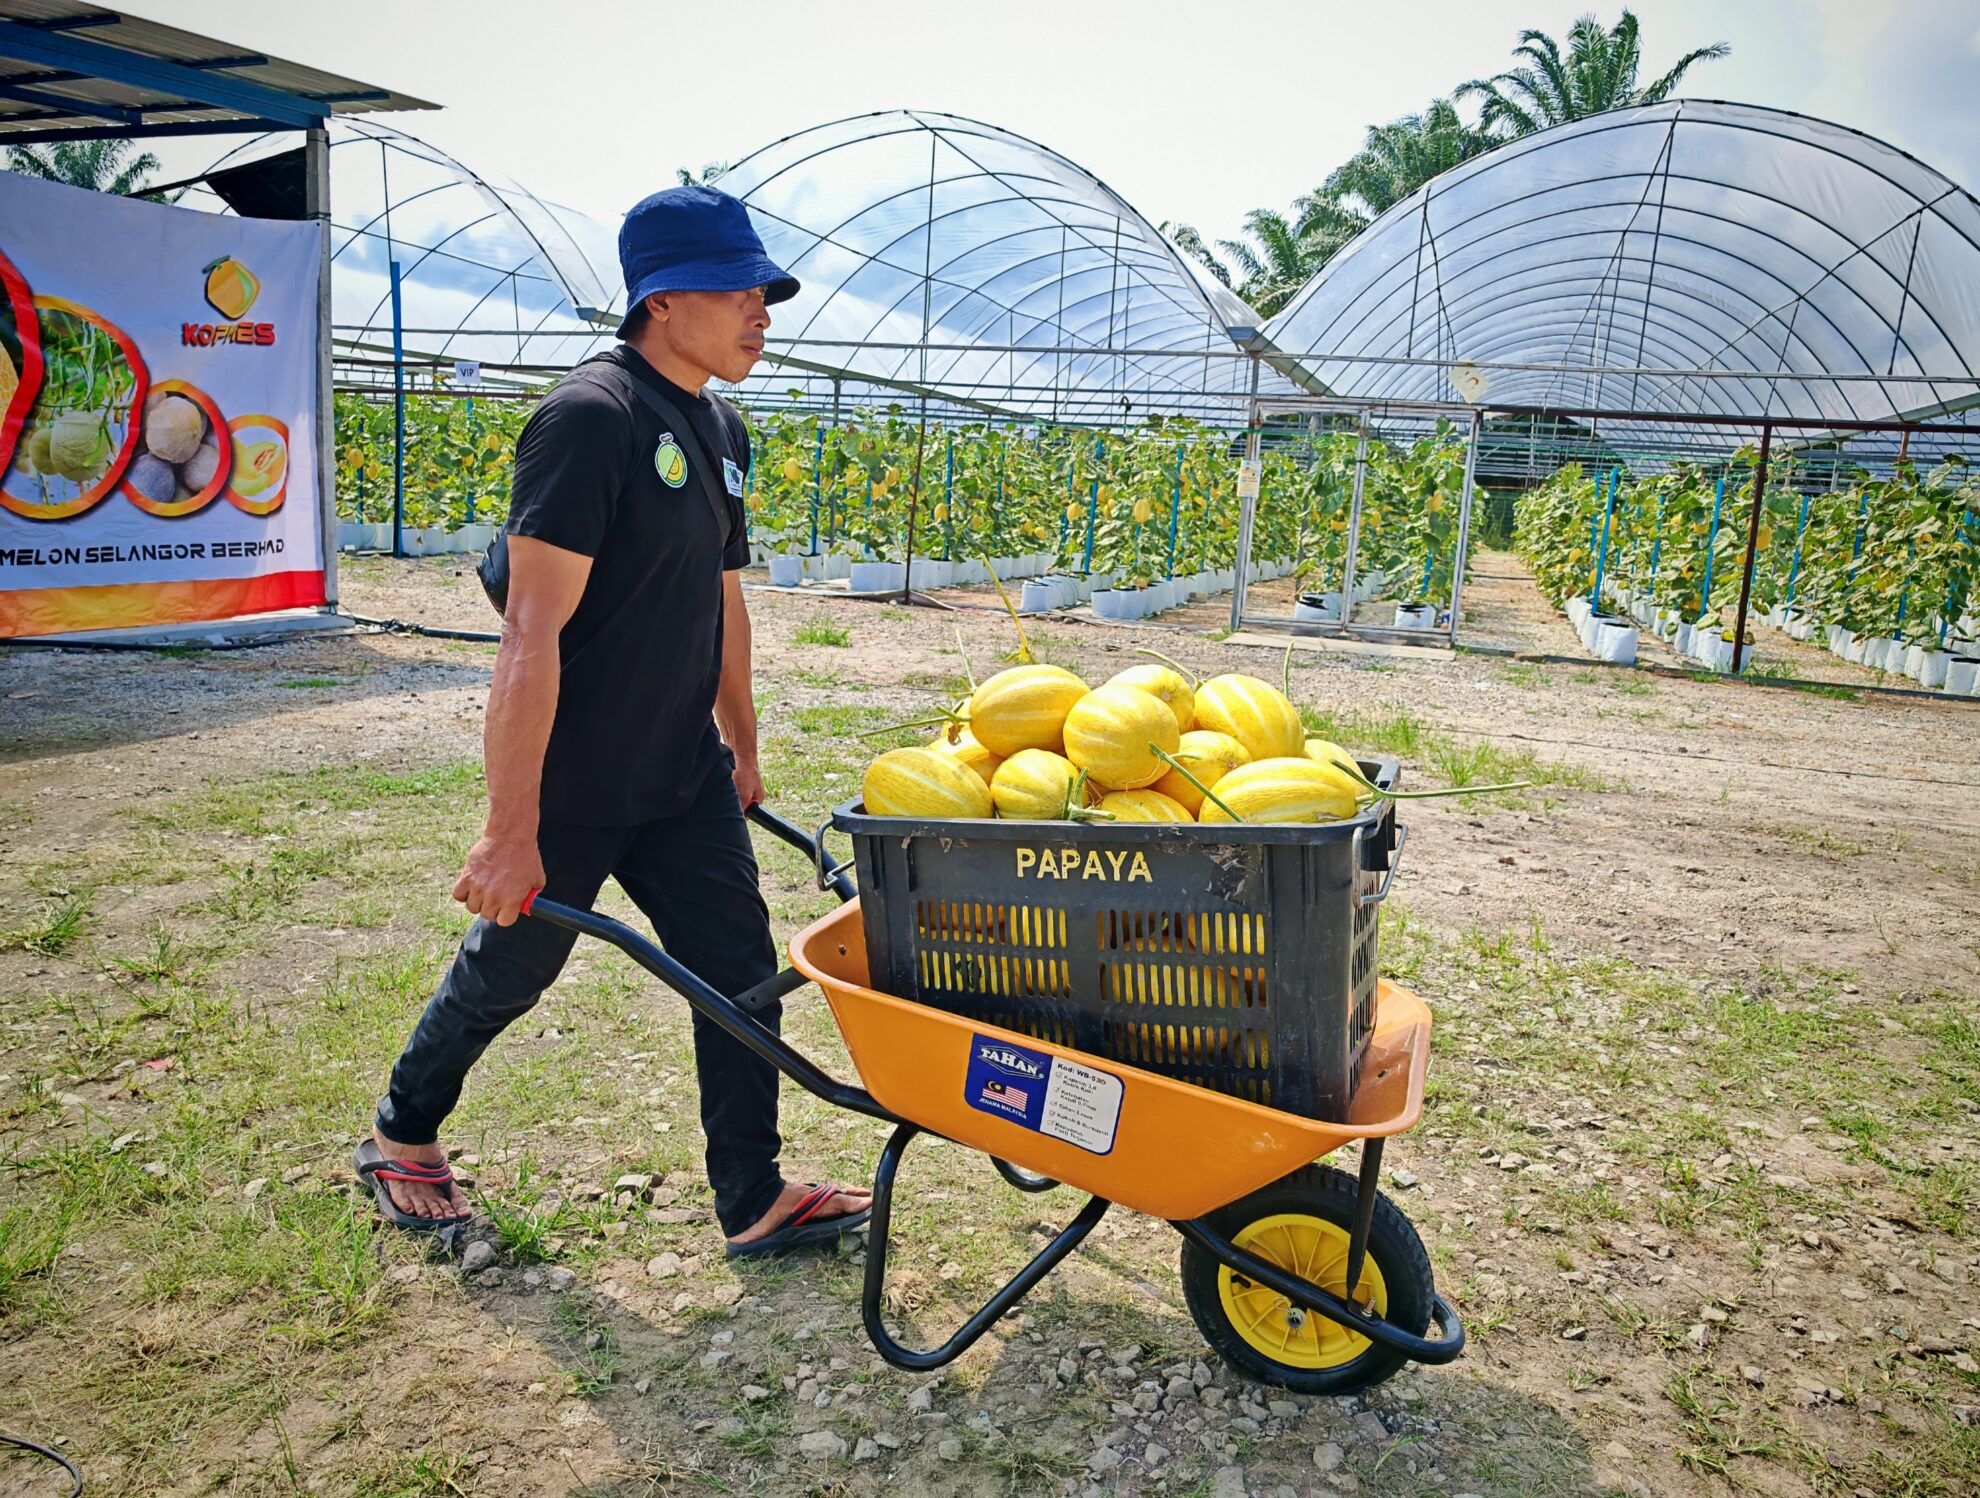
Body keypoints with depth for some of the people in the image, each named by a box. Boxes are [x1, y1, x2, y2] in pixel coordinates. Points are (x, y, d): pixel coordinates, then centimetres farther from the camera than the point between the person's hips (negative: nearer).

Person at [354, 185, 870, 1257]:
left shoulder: (718, 428, 7)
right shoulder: (590, 416, -20)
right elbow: (533, 632, -25)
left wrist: (740, 749, 21)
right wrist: (510, 830, -25)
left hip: (683, 780, 7)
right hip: (570, 788, -7)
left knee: (740, 968, 7)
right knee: (507, 972, 13)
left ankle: (754, 1201, 21)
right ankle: (400, 1137, 40)